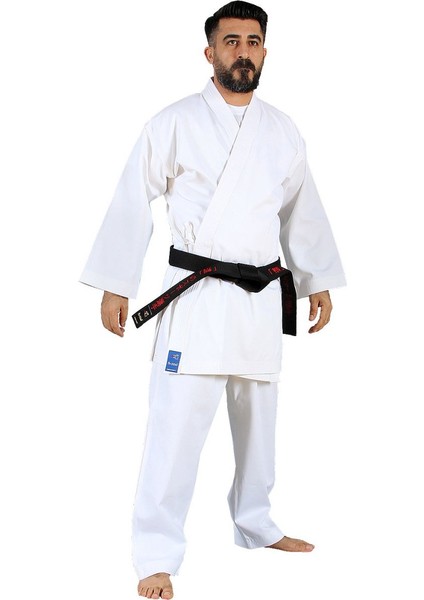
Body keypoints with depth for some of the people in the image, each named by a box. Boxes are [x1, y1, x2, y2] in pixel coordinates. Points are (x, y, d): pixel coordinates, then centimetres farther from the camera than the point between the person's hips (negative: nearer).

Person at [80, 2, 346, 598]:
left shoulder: (283, 133, 8)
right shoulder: (175, 123, -5)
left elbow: (303, 212, 18)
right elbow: (133, 204, -4)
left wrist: (319, 282, 19)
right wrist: (116, 287, -5)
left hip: (262, 297, 5)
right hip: (196, 295, -5)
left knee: (258, 420, 17)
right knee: (178, 422, -10)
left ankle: (255, 525, 35)